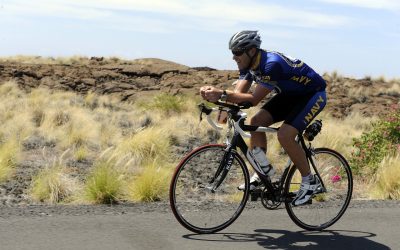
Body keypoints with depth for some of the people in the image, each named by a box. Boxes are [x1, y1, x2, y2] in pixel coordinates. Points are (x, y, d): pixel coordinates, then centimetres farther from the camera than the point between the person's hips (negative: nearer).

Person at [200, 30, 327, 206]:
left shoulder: (272, 63, -34)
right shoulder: (248, 64, -8)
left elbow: (254, 99, -36)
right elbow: (238, 94, -14)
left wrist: (222, 94, -44)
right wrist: (214, 94, -32)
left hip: (313, 94, -9)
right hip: (290, 94, 9)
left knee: (285, 135, -23)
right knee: (256, 122, -7)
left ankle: (310, 181, -5)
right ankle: (264, 170, 6)